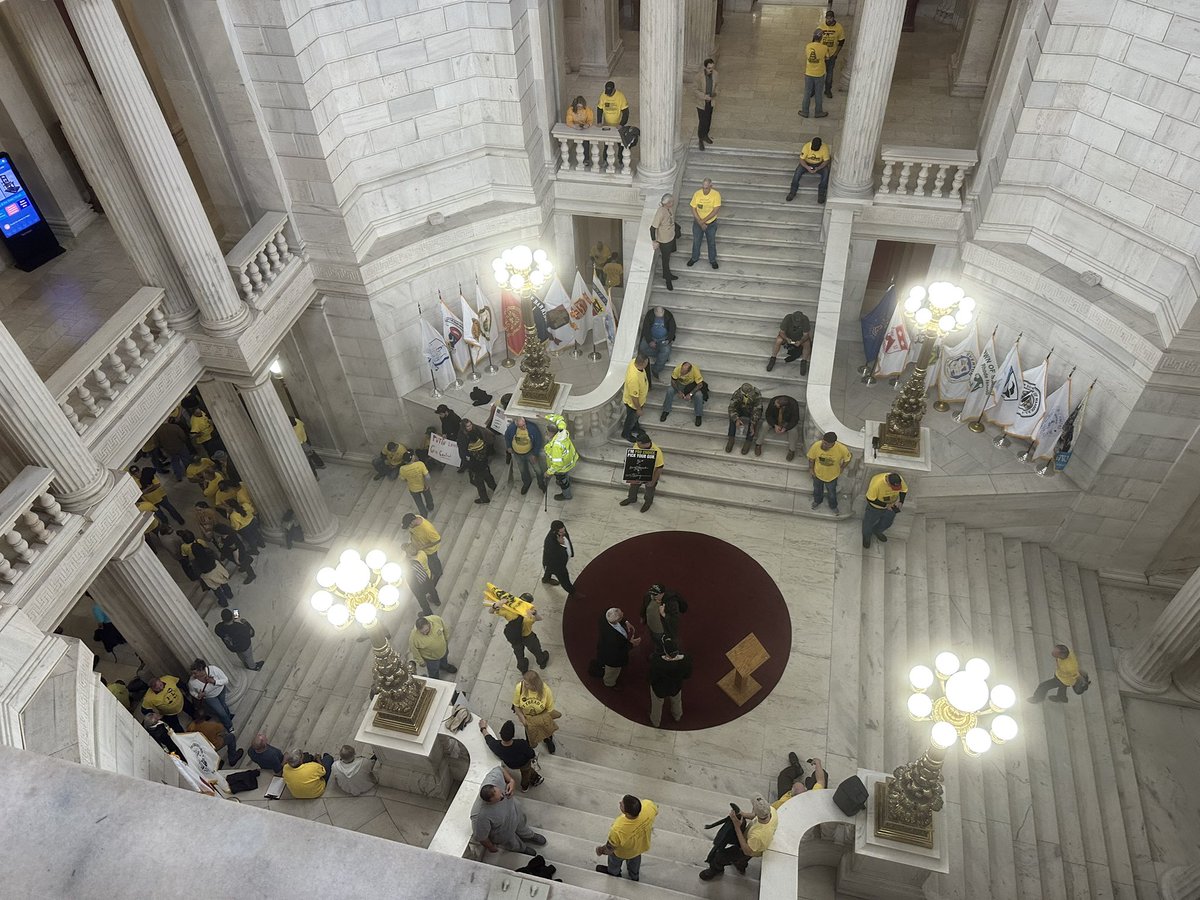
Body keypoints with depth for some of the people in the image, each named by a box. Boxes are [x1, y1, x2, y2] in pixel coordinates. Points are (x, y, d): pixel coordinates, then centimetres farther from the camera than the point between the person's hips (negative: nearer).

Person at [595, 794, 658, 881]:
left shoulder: (618, 830, -48)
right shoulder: (649, 806, -41)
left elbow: (609, 849, -25)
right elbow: (656, 812, -13)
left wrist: (600, 850, -3)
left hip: (623, 853, -3)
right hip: (641, 845, 4)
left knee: (615, 861, 33)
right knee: (635, 860, 37)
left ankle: (613, 873, 64)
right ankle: (635, 877, 67)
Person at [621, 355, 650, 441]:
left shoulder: (635, 361, -22)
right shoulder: (633, 378, -47)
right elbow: (634, 397, -32)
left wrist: (646, 390, 17)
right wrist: (638, 409, -16)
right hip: (632, 403, -7)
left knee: (636, 416, 34)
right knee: (631, 418, 23)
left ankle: (635, 428, 62)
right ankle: (626, 434, 51)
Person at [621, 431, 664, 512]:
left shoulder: (657, 452, -39)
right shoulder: (637, 446, -24)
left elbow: (659, 469, -26)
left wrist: (653, 481, -18)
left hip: (650, 476, -4)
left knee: (649, 490, 26)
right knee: (633, 486, 28)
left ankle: (648, 502, 56)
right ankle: (632, 499, 58)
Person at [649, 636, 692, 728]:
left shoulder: (656, 661, -45)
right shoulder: (686, 659, -35)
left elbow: (653, 679, -26)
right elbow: (687, 675, -15)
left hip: (659, 689, -2)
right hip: (676, 688, 2)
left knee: (656, 705, 32)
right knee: (676, 701, 38)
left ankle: (655, 722, 60)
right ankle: (677, 716, 68)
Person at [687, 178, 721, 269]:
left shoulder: (716, 194, -21)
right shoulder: (697, 194, -16)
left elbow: (716, 210, -23)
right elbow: (693, 209, -12)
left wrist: (704, 220, -25)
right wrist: (700, 222, -18)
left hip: (711, 224, -1)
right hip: (698, 223, 1)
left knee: (711, 242, 17)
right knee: (696, 241, 19)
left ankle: (712, 260, 38)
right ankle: (695, 258, 43)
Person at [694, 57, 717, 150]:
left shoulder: (714, 74, -11)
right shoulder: (699, 76, -24)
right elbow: (696, 90, -16)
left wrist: (715, 93, -11)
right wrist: (704, 96, -30)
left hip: (710, 101, 5)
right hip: (701, 102, -5)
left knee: (708, 120, 18)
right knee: (702, 121, -2)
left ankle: (705, 135, 42)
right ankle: (700, 140, 16)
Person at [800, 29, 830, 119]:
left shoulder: (808, 46, -12)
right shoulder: (824, 48, -18)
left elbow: (805, 60, -1)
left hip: (808, 74, 1)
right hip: (819, 75, -1)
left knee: (807, 93, 17)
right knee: (818, 94, 15)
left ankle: (805, 112, 27)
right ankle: (819, 112, 29)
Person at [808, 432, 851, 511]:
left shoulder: (842, 449, -36)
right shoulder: (816, 446, -34)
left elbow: (847, 459, -12)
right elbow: (811, 458, -12)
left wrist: (842, 468, -3)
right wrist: (811, 469, -5)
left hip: (832, 476, -1)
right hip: (817, 474, 1)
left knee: (832, 492, 27)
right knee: (817, 489, 31)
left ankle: (833, 506, 58)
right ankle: (817, 501, 63)